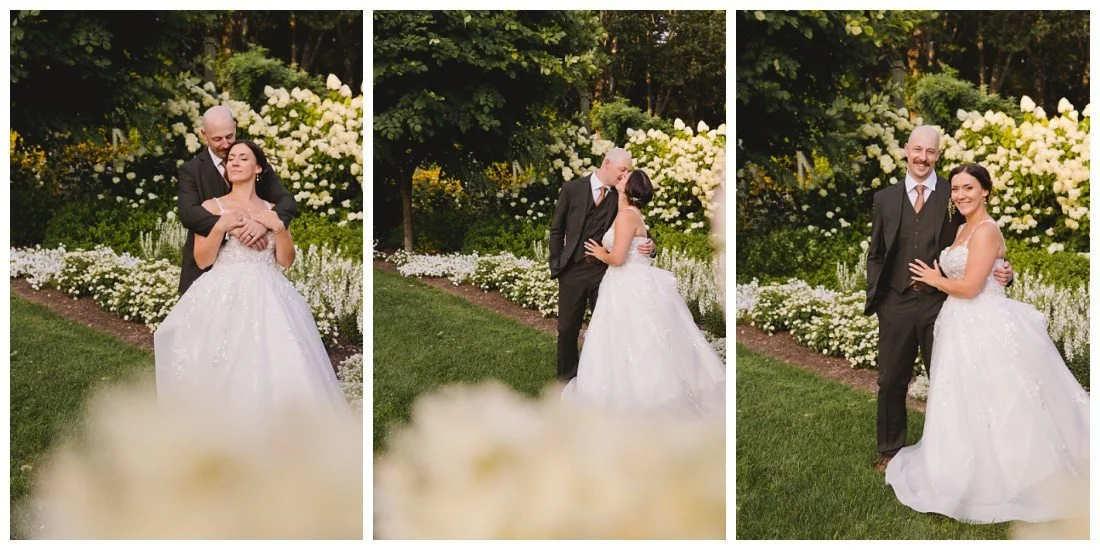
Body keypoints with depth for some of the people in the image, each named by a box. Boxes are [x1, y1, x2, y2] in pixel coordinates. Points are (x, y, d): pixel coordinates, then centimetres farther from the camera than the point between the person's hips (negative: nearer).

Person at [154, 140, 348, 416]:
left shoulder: (273, 210, 15)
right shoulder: (212, 206, 8)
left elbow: (286, 260, 8)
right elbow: (202, 260, 1)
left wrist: (278, 227, -5)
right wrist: (220, 227, -11)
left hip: (267, 296, 2)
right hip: (224, 296, -2)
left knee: (276, 366, -16)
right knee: (225, 369, -18)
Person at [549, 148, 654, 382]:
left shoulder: (620, 196, 1)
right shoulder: (572, 189, -3)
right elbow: (557, 230, 1)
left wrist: (649, 245, -19)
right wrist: (557, 266, -3)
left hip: (605, 270, 1)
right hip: (573, 270, -1)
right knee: (567, 329, 8)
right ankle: (567, 379, 24)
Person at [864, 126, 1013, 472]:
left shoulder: (953, 196, 0)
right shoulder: (885, 199, 7)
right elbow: (875, 255, 11)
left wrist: (1000, 272, -15)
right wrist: (874, 295, 0)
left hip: (940, 302, -2)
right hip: (896, 303, 2)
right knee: (891, 382, 11)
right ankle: (890, 451, 26)